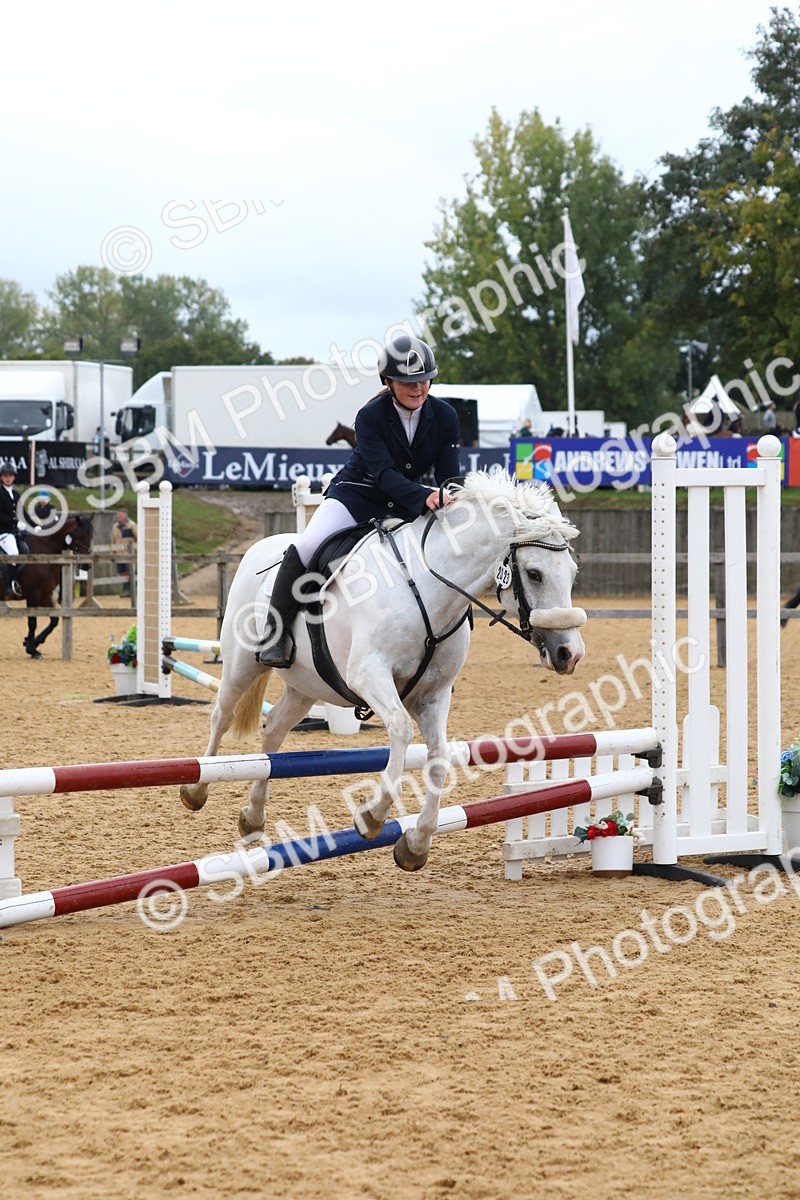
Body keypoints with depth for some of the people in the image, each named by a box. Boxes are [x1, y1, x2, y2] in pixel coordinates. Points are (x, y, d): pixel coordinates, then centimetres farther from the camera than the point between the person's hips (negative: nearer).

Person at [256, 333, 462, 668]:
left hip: (406, 505, 4)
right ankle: (274, 637, -19)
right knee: (309, 545, -28)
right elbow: (384, 474, -29)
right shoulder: (370, 416, -19)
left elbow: (449, 477, -9)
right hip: (355, 494, -4)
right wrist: (424, 497, -47)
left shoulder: (445, 416, -9)